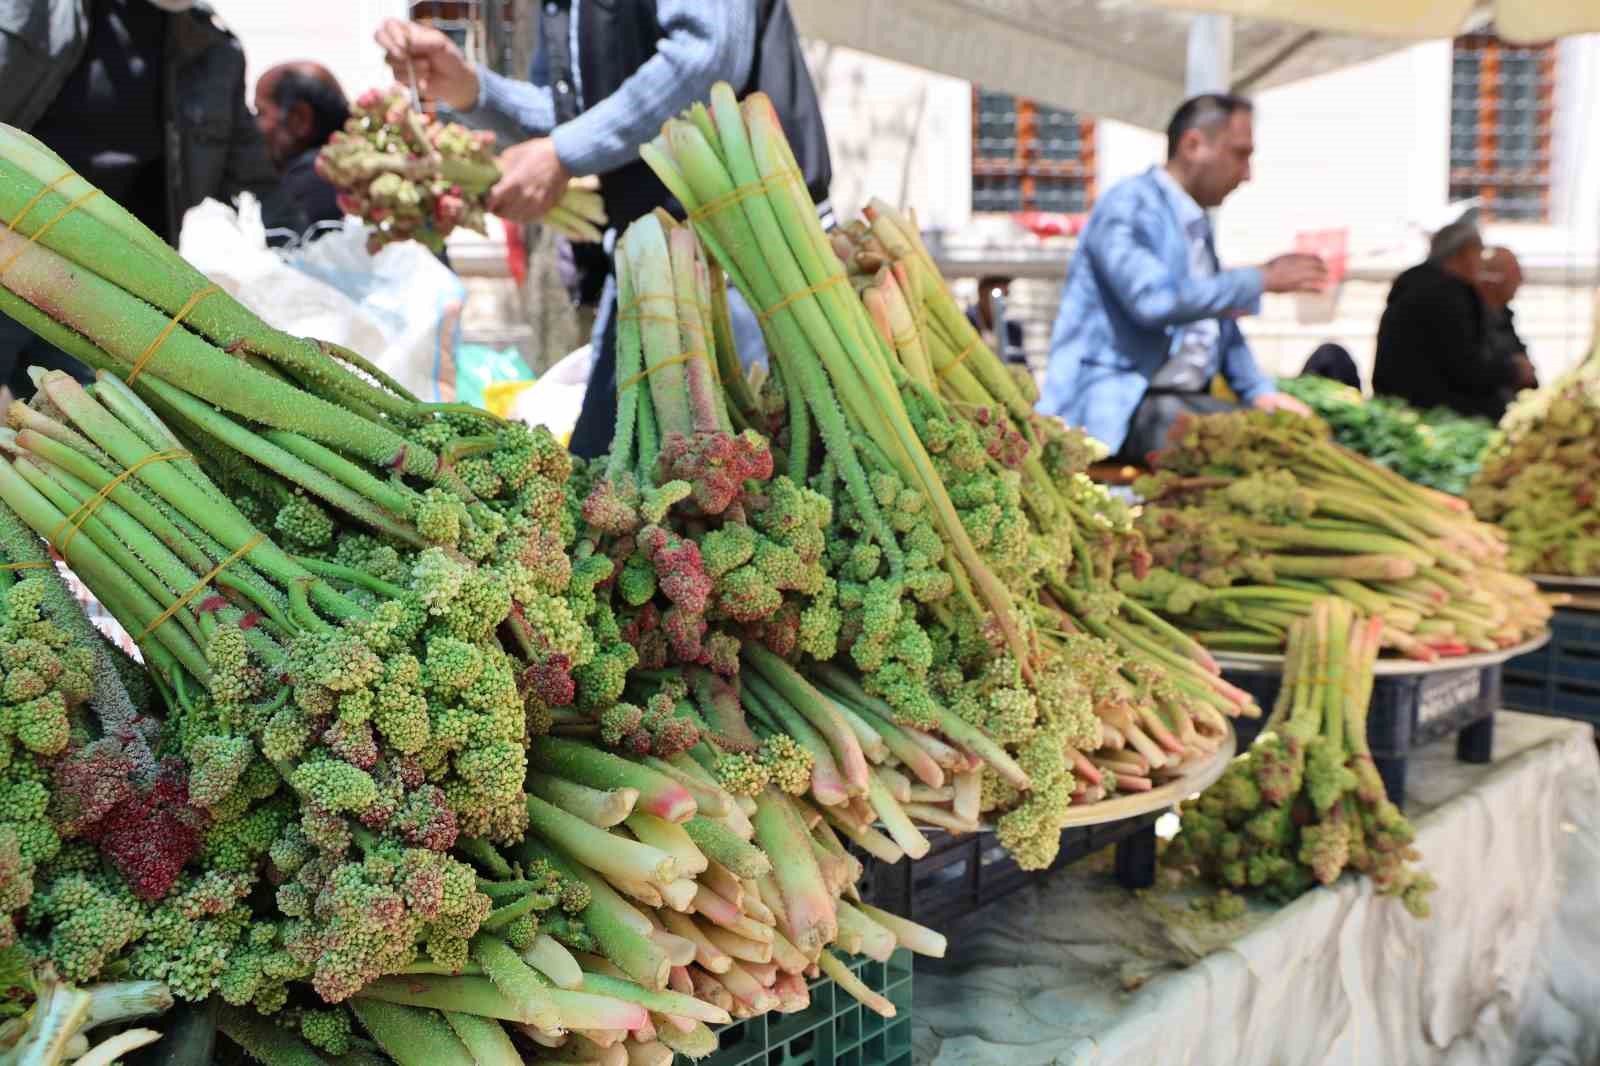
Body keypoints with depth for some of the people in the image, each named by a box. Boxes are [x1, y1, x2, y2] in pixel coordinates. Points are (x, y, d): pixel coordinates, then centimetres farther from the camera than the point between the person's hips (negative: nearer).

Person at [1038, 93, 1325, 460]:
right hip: (1117, 402, -9)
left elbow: (1220, 322, 26)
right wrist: (1262, 279, -16)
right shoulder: (1128, 204, -9)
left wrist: (1260, 391, 10)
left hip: (1185, 399, 9)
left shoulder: (1198, 223, 19)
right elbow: (1154, 299, -26)